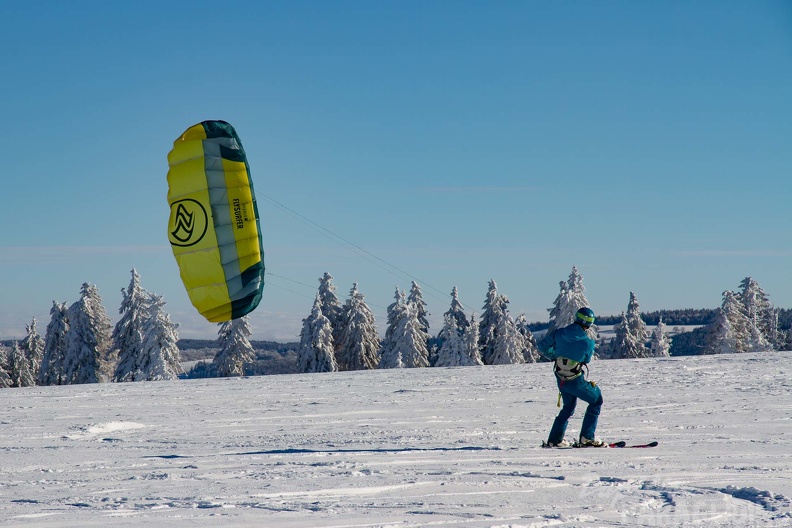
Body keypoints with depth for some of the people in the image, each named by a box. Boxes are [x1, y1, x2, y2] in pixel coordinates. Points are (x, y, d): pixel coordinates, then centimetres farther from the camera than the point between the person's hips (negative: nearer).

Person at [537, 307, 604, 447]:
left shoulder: (559, 333, -9)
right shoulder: (588, 343, -17)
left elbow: (542, 347, 3)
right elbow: (587, 359, 2)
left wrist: (554, 356, 20)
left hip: (561, 379, 5)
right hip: (576, 381, -5)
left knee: (568, 408, 27)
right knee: (596, 401, 16)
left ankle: (554, 440, 28)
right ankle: (587, 437, 8)